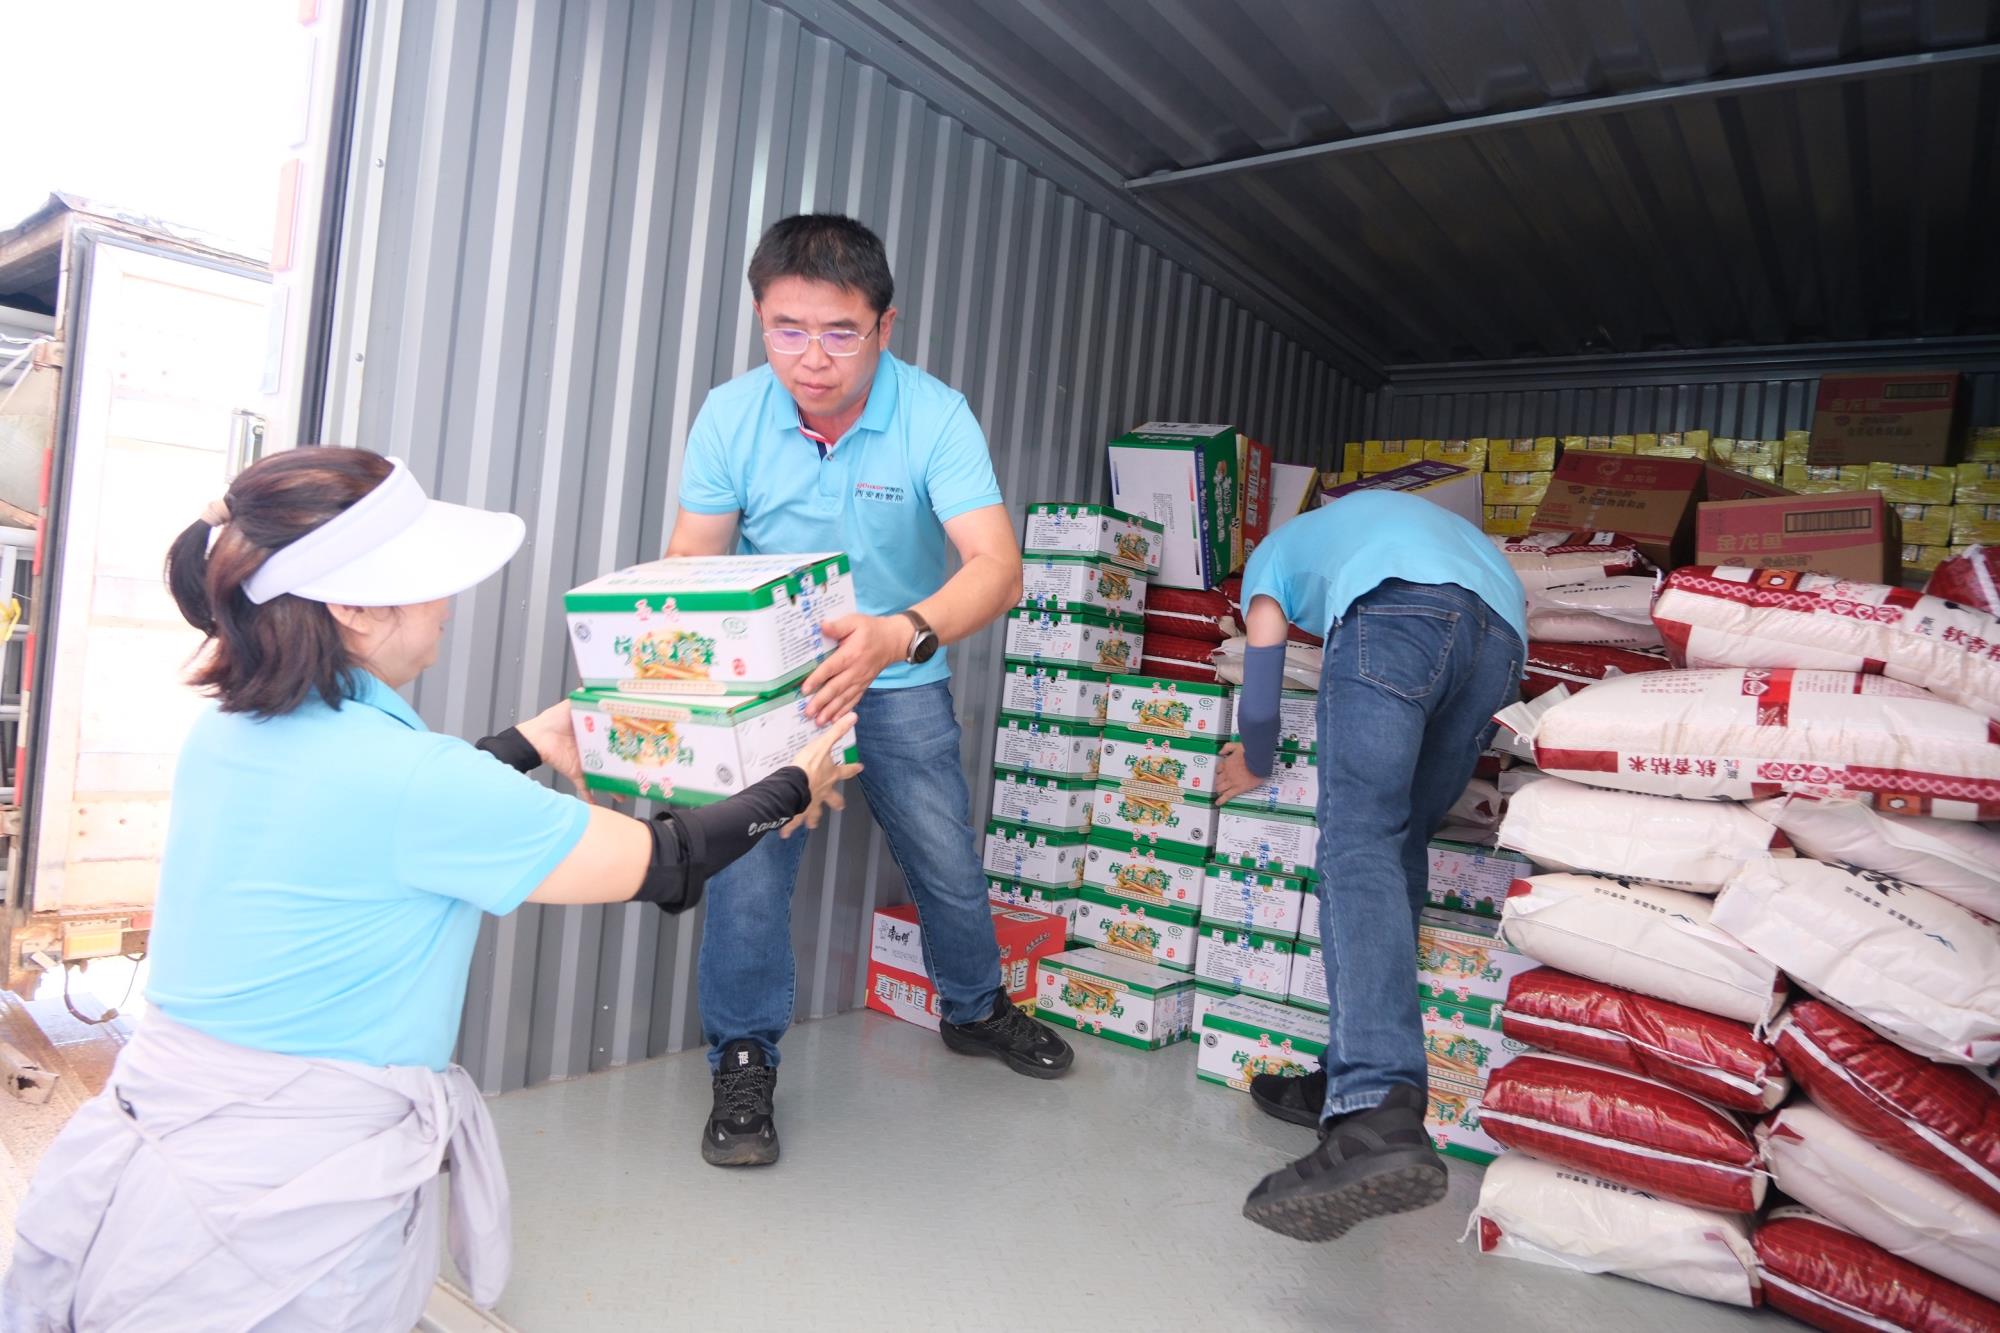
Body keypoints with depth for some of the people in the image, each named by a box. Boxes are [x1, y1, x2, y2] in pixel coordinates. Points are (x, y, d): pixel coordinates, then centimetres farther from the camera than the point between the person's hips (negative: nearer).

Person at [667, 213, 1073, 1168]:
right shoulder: (731, 416, -14)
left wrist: (901, 634, -52)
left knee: (947, 859, 7)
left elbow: (997, 566, -33)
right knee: (748, 858, -11)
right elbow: (690, 565, -11)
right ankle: (743, 1061, 12)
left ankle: (975, 1008, 37)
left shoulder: (934, 416, -21)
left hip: (900, 682, 0)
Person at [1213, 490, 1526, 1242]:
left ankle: (1374, 1117, -38)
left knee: (1359, 846, -19)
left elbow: (1262, 678, 27)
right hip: (1503, 637, 6)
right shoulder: (1386, 517, 48)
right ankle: (1351, 1081, 9)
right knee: (1399, 849, 11)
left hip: (1397, 611, -6)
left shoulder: (1275, 552, 34)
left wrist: (1254, 766, 43)